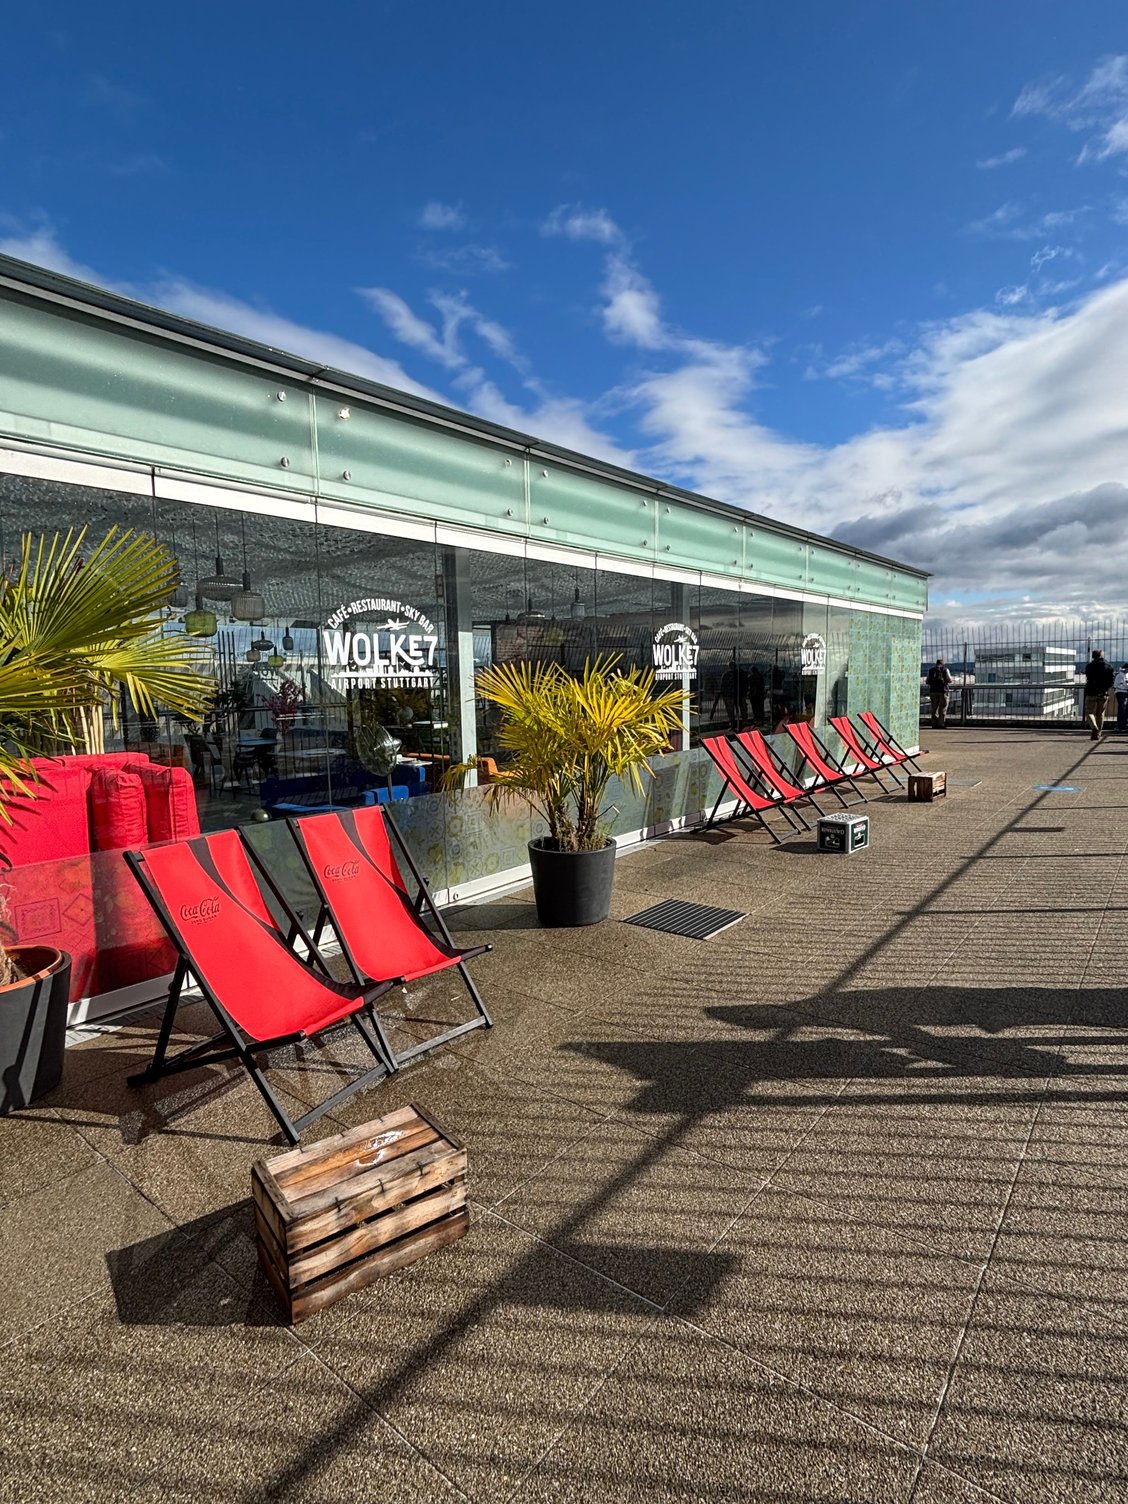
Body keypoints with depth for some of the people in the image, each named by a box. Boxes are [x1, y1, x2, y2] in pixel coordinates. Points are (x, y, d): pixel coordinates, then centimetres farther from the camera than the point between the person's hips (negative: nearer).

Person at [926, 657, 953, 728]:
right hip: (943, 690, -3)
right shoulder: (945, 669, 0)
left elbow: (928, 681, 11)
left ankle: (934, 723, 5)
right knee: (943, 709, 2)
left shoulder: (931, 670, 9)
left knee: (934, 708, 9)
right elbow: (950, 680, -1)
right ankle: (941, 724, -2)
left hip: (933, 691, 3)